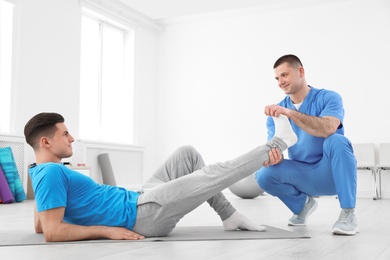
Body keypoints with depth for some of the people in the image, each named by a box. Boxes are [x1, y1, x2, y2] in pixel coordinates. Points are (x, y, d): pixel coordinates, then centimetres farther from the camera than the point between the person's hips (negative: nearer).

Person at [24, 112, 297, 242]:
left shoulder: (46, 172, 11)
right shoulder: (51, 173, -17)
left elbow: (39, 226, 19)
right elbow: (52, 232, -26)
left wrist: (90, 216, 15)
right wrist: (108, 230, -22)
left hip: (139, 200, 10)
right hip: (143, 215, -10)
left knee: (188, 154, 13)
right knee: (214, 176, -8)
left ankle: (229, 216, 12)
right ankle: (279, 142, 10)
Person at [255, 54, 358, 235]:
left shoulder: (328, 98, -11)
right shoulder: (276, 112, 2)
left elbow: (328, 129, -33)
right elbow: (275, 148, -7)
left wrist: (290, 113, -40)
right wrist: (273, 156, -32)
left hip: (331, 174, -3)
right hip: (303, 176, 4)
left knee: (337, 141, -34)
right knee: (264, 175, -22)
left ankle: (348, 214, -24)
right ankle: (302, 204, 7)